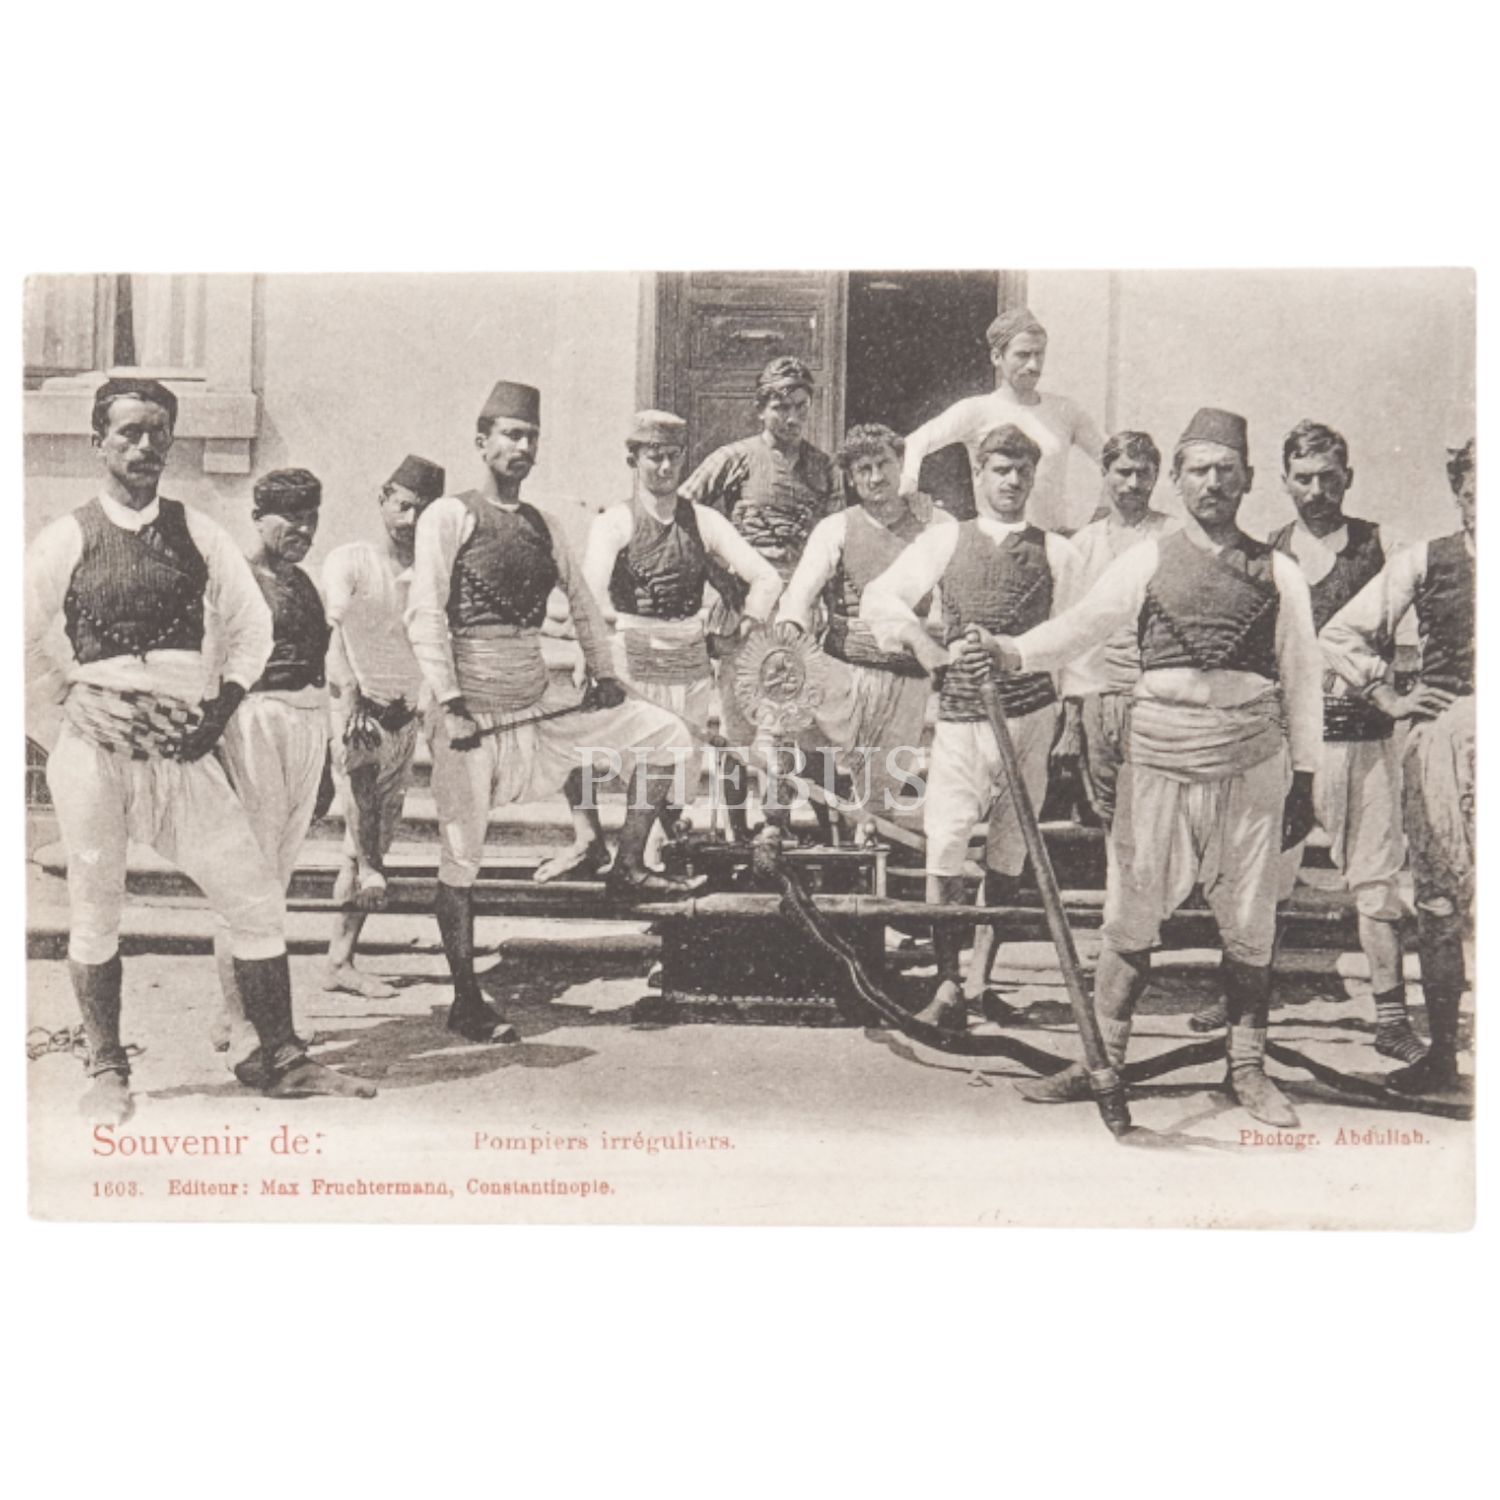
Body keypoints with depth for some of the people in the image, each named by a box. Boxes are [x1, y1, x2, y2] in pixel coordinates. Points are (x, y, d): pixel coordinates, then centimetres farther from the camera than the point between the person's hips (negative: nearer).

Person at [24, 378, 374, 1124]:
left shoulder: (198, 534, 7)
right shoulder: (68, 540, 1)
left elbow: (251, 626, 15)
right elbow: (22, 645, 7)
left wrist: (223, 705, 4)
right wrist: (64, 714, 3)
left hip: (182, 746, 2)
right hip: (95, 746, -2)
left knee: (256, 900, 0)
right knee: (96, 910, 8)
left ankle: (278, 1058, 13)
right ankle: (105, 1070, 24)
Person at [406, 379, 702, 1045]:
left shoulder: (543, 526, 14)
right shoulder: (449, 516, -5)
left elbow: (580, 600, 24)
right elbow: (425, 614, -13)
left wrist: (604, 672, 13)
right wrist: (450, 702, -21)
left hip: (540, 704, 6)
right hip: (472, 709, -6)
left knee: (665, 732, -3)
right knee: (461, 854, -1)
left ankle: (627, 866, 5)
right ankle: (466, 1001, 9)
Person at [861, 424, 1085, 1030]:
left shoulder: (1056, 551, 9)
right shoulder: (943, 541, 8)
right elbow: (879, 599, 0)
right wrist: (928, 648, -12)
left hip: (1031, 712, 1)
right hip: (960, 710, -1)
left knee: (1009, 851, 7)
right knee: (945, 846, -7)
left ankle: (981, 978, 18)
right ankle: (948, 986, 2)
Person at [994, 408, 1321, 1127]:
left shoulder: (1278, 573, 8)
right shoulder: (1147, 561, 6)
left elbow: (1302, 677, 10)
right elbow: (1083, 624, -5)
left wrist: (1304, 779, 8)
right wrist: (1011, 652, -23)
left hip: (1251, 758, 1)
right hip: (1158, 750, -1)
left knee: (1249, 921, 7)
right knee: (1132, 913, 2)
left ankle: (1247, 1068, 20)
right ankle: (1102, 1060, 12)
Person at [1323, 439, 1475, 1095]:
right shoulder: (1424, 562, 7)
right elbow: (1340, 634, 10)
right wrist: (1388, 696, 4)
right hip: (1443, 733, 0)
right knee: (1438, 900, 4)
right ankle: (1441, 1051, 13)